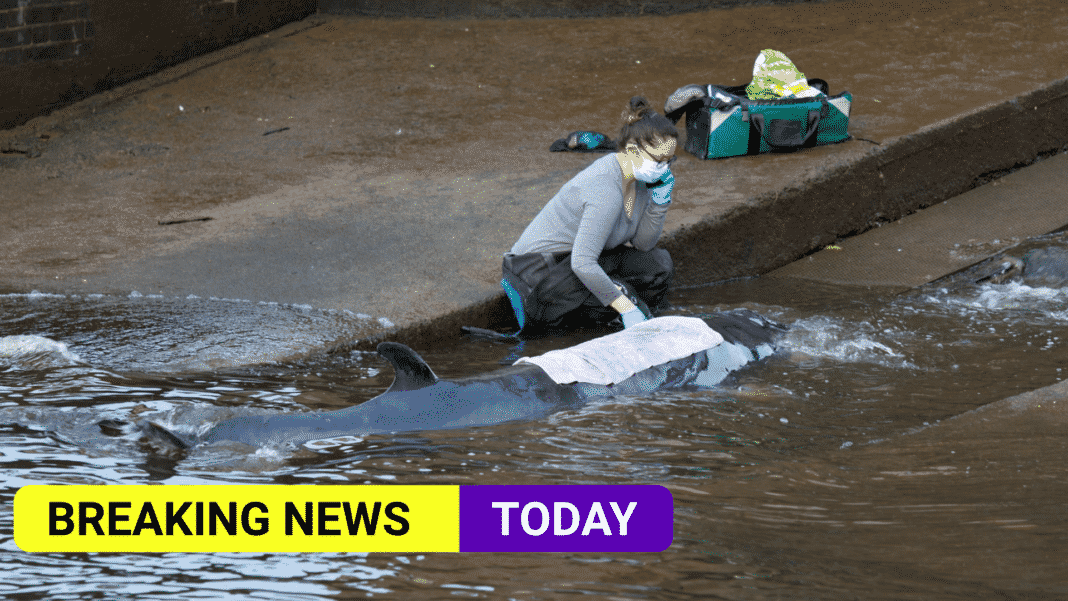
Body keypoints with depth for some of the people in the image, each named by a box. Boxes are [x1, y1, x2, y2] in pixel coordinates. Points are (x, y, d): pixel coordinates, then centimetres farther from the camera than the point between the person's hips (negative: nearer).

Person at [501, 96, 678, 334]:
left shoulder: (637, 174, -1)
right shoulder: (605, 189, -30)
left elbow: (643, 243, 4)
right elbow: (582, 264, -34)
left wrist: (660, 200, -11)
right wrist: (626, 309, -30)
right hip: (539, 268, -9)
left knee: (659, 263, -3)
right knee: (624, 296, -23)